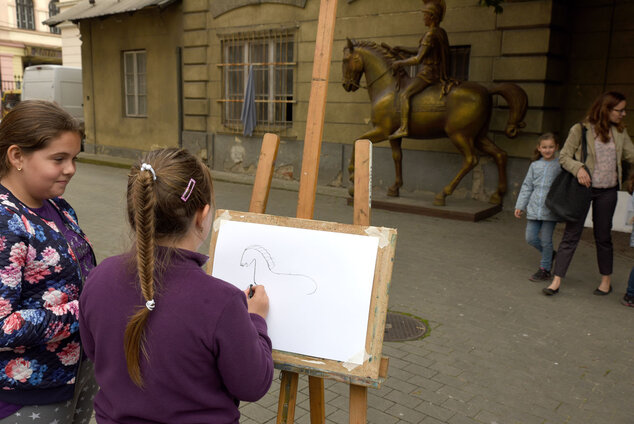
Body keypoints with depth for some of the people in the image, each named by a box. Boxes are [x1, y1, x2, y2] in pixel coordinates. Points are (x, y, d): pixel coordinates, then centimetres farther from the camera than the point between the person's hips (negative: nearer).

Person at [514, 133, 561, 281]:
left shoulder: (560, 166, -2)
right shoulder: (535, 165, 8)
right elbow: (527, 186, 12)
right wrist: (520, 205, 8)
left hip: (550, 209, -4)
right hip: (534, 208, 4)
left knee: (546, 240, 1)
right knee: (531, 238, 7)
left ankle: (545, 269, 16)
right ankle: (549, 255, 33)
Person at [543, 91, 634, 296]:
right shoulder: (580, 130, -7)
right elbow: (564, 156, -5)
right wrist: (578, 168, -22)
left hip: (607, 191, 4)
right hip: (584, 187, -3)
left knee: (603, 236, 13)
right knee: (571, 234, -1)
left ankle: (606, 280, 28)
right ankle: (556, 281, 4)